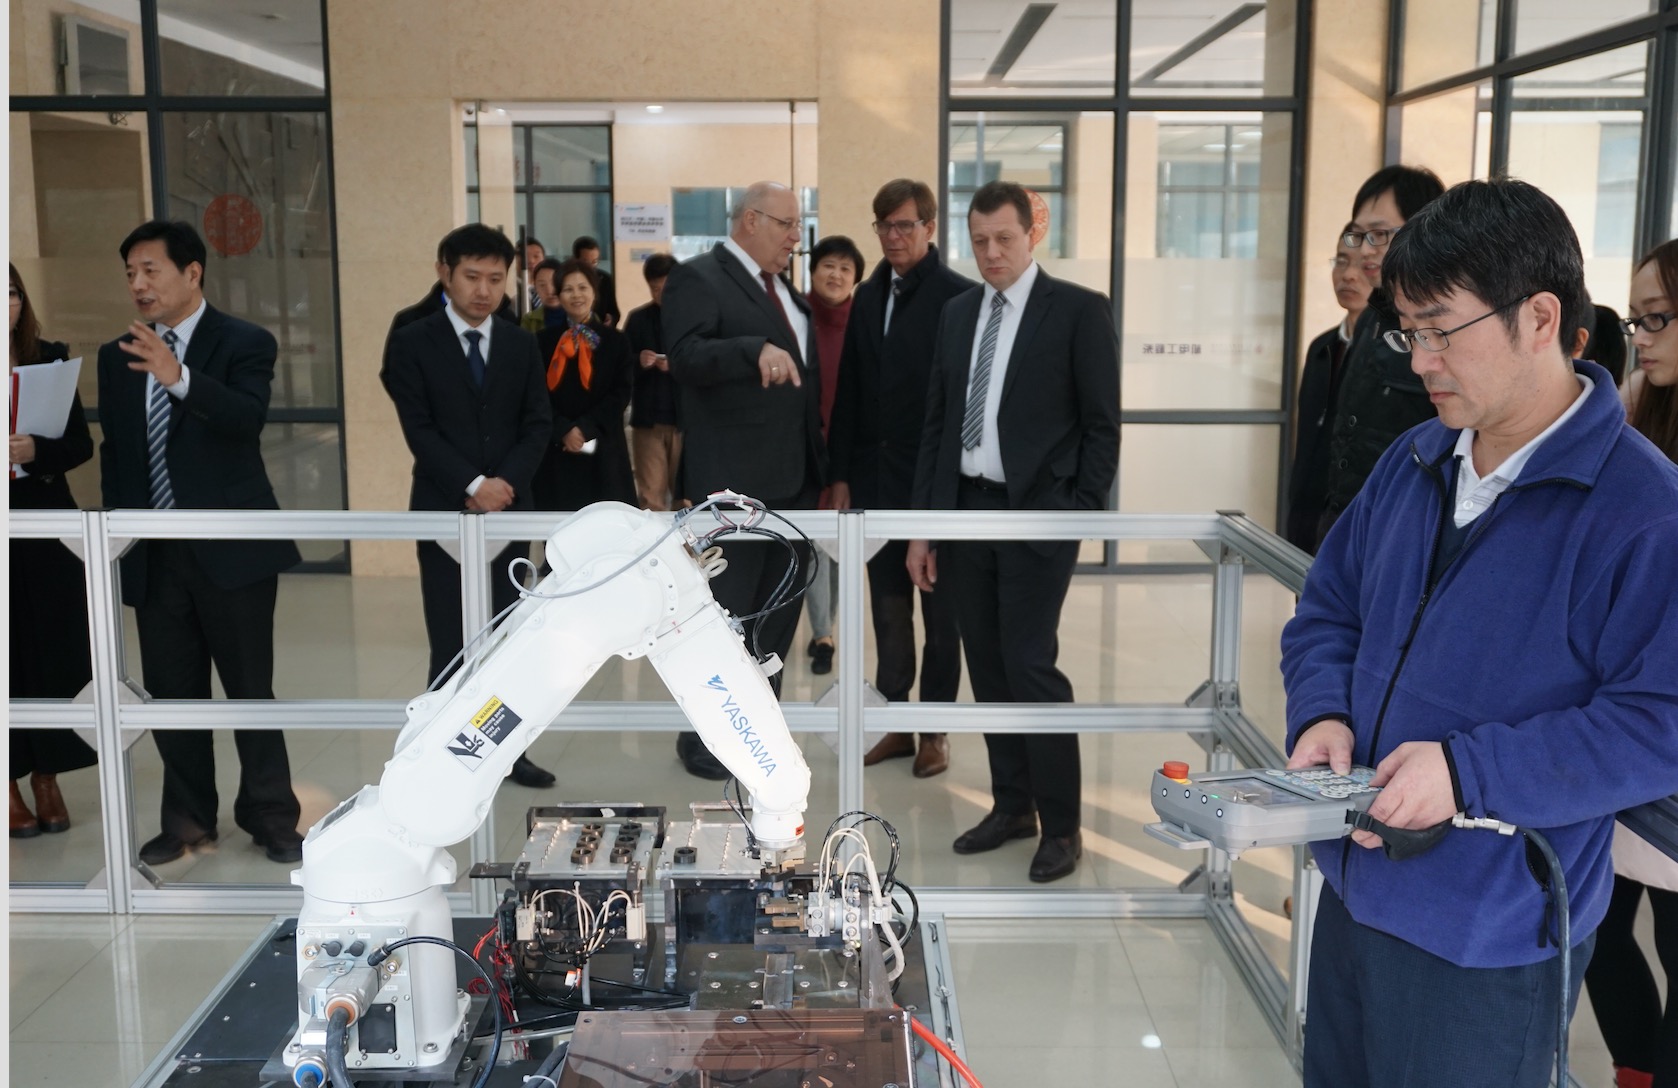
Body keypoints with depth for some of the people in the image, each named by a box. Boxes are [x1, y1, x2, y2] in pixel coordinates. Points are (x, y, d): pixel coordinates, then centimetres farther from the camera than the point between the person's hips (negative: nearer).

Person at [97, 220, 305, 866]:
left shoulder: (245, 344, -5)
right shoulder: (118, 357, 10)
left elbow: (248, 418, -24)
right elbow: (113, 451, 16)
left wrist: (181, 379, -38)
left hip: (231, 549, -4)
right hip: (153, 554, 5)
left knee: (250, 690, 3)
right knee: (171, 693, 12)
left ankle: (271, 818, 17)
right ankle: (187, 820, 26)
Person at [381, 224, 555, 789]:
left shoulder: (521, 344, 9)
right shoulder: (412, 342, -2)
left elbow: (538, 424, 5)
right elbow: (418, 429, -8)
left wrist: (507, 481, -11)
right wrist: (473, 485, -17)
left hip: (510, 507, 3)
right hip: (445, 510, -3)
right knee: (452, 643, -1)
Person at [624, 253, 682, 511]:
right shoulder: (637, 318, 8)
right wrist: (640, 362, -15)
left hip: (687, 417, -1)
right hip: (648, 418, 1)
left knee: (685, 493, 8)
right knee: (650, 496, 2)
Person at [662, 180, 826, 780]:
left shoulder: (790, 294, 17)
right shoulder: (698, 278, -8)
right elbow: (685, 356, -24)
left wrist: (821, 464, 13)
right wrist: (756, 350, -39)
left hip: (794, 479, 8)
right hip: (735, 480, -8)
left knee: (778, 615, 16)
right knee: (724, 616, 1)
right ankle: (703, 736, 15)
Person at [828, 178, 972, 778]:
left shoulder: (959, 296, -9)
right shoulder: (869, 296, 9)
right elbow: (849, 390, 10)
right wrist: (841, 474, 7)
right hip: (876, 476, 5)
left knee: (939, 609, 8)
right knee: (888, 608, 11)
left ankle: (935, 730, 18)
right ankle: (897, 725, 21)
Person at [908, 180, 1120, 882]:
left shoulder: (1079, 311, -4)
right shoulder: (957, 313, 12)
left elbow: (1102, 426, -5)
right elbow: (937, 423, 12)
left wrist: (1082, 518, -11)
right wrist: (922, 525, 9)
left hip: (1036, 514, -5)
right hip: (964, 509, 6)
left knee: (1031, 666, -8)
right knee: (988, 669, 10)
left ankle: (1061, 825, 5)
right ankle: (1011, 805, 23)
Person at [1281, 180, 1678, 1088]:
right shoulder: (1412, 463, 4)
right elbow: (1328, 611, 13)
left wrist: (1471, 771, -26)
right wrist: (1322, 714, -6)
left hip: (1489, 944, -7)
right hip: (1354, 895, 7)